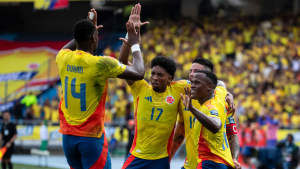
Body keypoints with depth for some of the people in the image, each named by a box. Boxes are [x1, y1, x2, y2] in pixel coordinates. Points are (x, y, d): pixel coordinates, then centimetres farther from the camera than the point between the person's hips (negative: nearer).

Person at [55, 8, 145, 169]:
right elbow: (139, 73, -6)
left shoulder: (63, 58, 0)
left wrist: (86, 31, 33)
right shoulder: (101, 64, -16)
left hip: (68, 135, 6)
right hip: (92, 137, -6)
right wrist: (135, 45, 7)